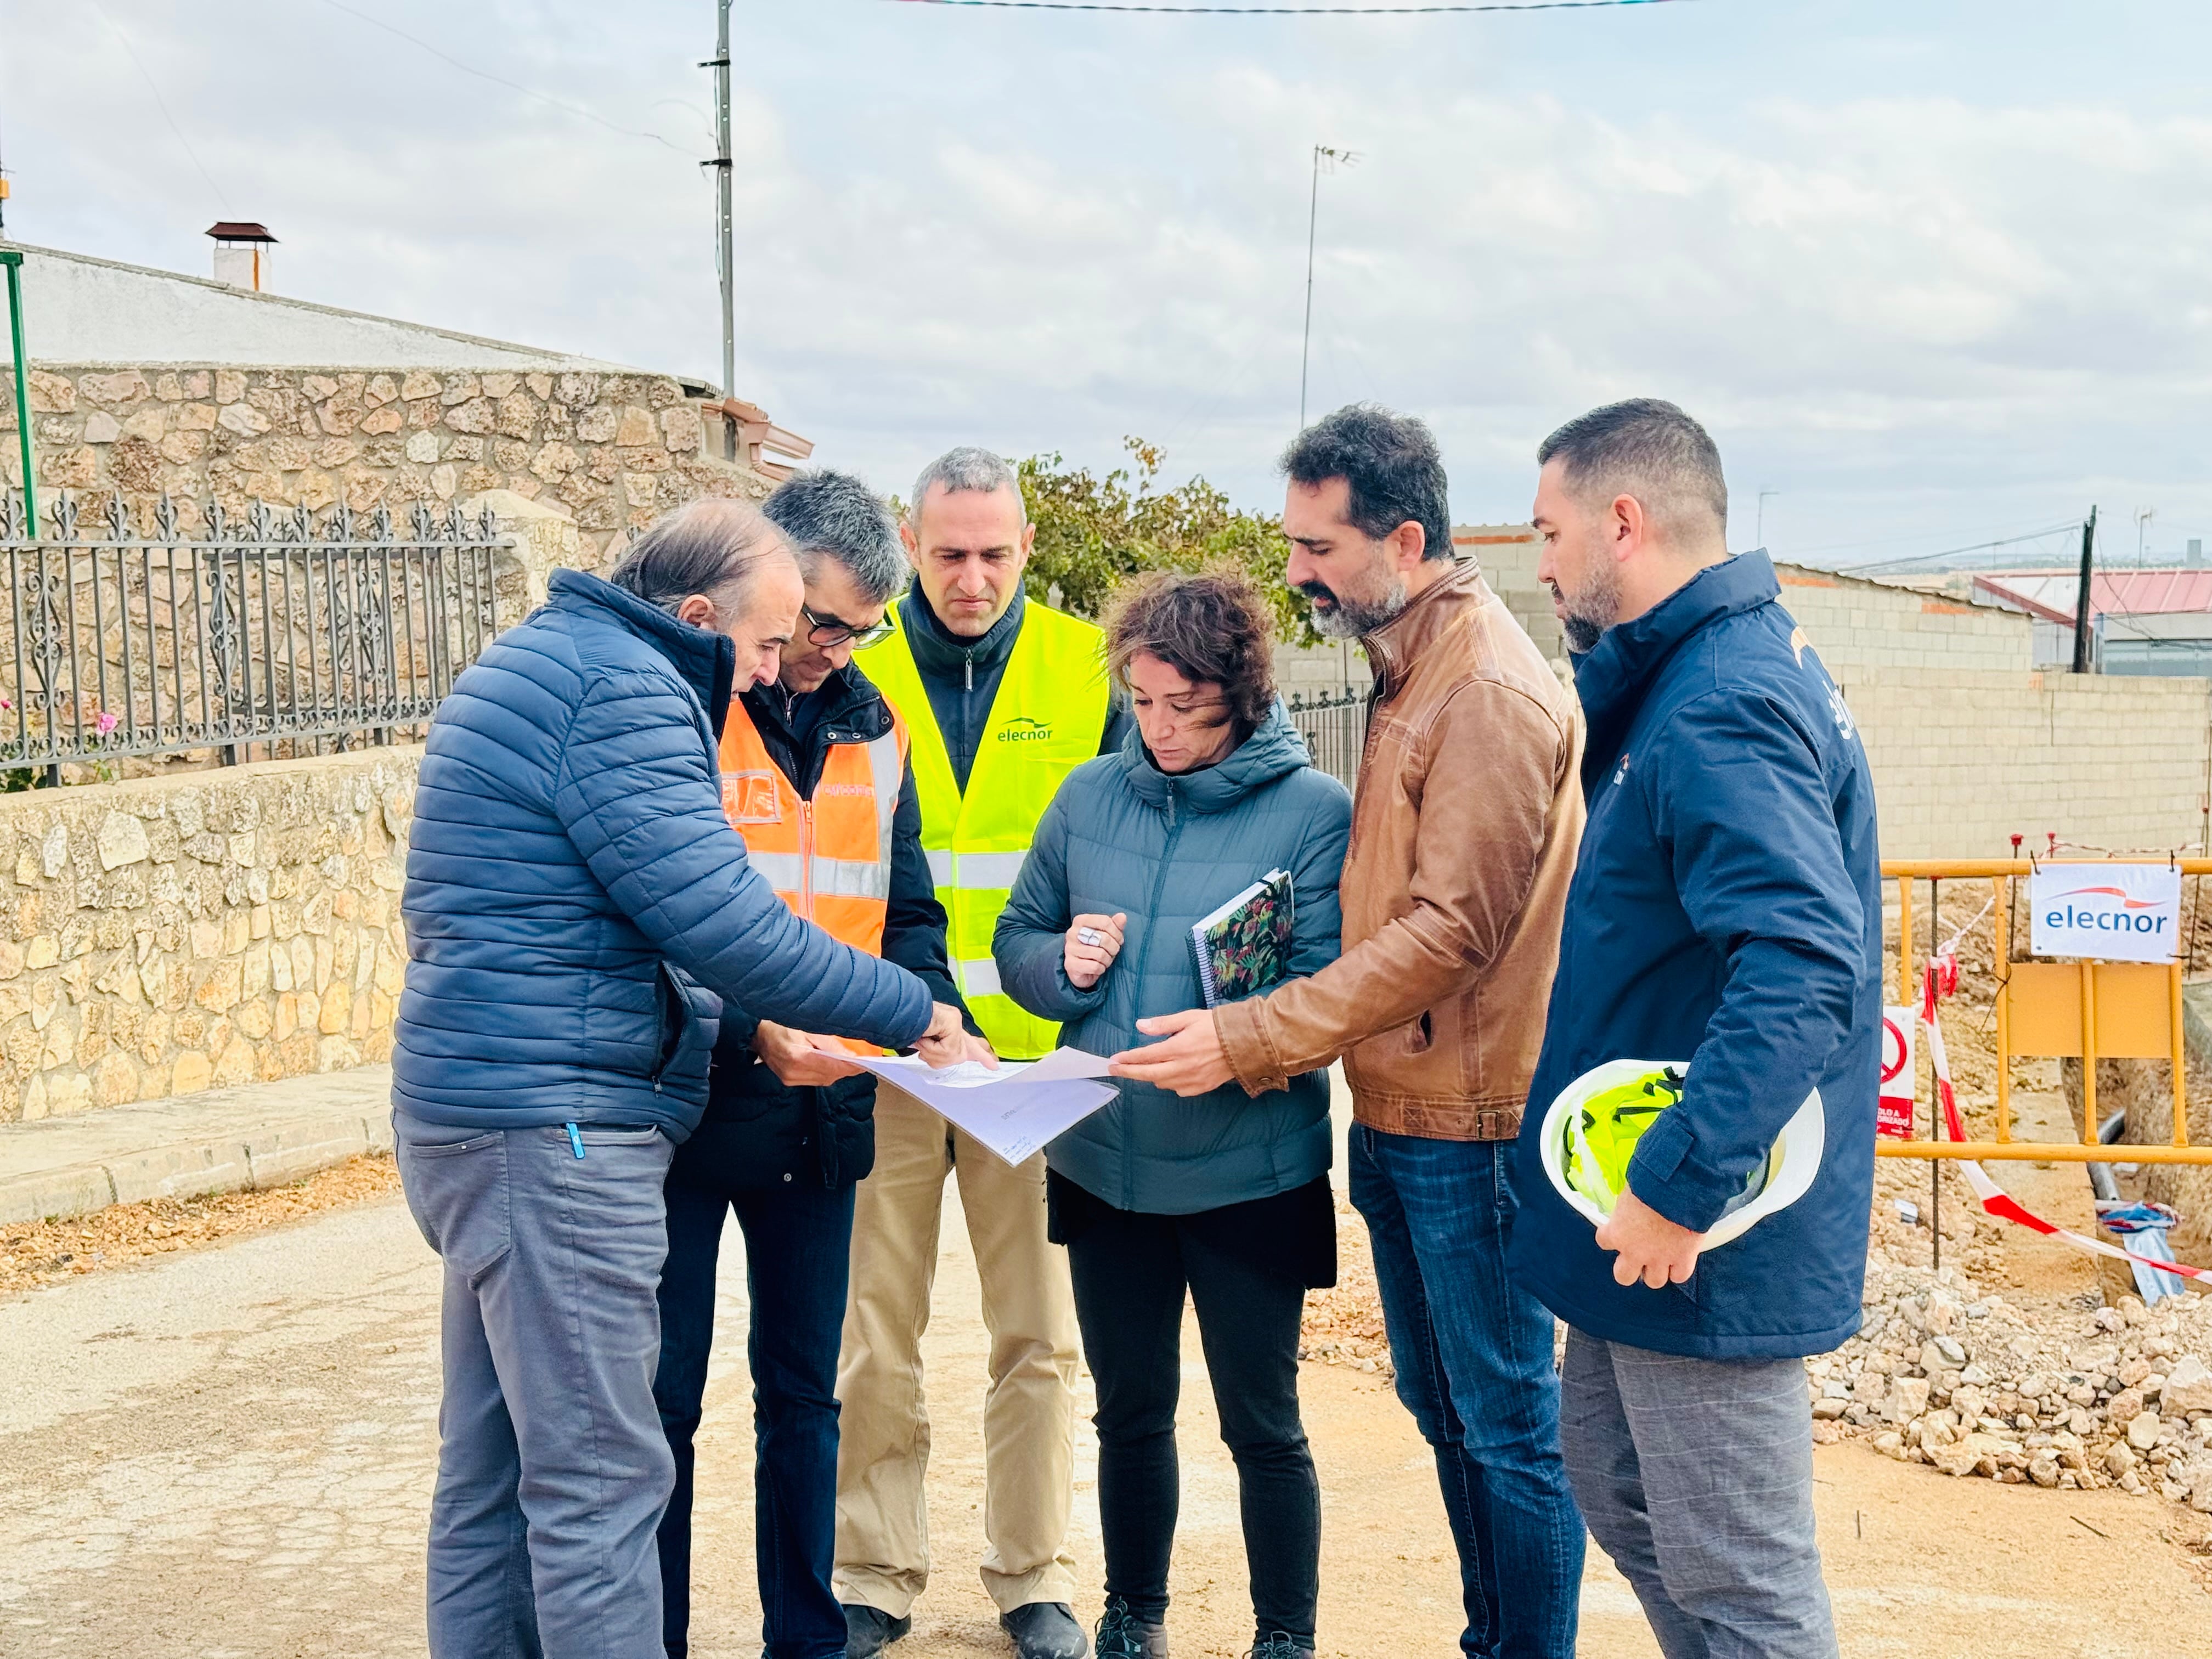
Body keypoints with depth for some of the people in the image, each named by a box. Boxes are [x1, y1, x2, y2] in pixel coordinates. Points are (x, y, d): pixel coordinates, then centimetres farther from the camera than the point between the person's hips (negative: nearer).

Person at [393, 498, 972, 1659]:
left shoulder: (542, 660, 17)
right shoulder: (621, 690, -15)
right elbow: (725, 920, -20)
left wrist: (757, 1029, 15)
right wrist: (912, 1013, -8)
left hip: (479, 1119, 11)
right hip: (555, 1127, -11)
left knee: (494, 1472, 15)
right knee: (598, 1479, -5)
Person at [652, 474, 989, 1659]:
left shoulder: (871, 729, 9)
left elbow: (906, 914, 13)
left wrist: (936, 1022, -6)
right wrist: (749, 1031, -25)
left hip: (822, 1118, 6)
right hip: (689, 1109, -5)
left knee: (802, 1393, 15)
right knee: (660, 1400, 5)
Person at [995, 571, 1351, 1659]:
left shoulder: (1316, 811, -10)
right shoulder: (1093, 795, 3)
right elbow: (1017, 937, 11)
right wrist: (1063, 965, -11)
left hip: (1249, 1175, -4)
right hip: (1104, 1163, 4)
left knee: (1261, 1425, 9)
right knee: (1129, 1412, 19)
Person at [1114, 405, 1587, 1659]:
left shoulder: (1493, 693, -18)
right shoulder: (1406, 672, 13)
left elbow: (1448, 929, -22)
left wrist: (1252, 1041, -21)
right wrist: (1276, 1047, 9)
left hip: (1472, 1124, -10)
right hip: (1399, 1114, 10)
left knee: (1508, 1424, 3)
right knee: (1442, 1407, 19)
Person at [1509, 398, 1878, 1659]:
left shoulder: (1721, 710, -24)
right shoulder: (1732, 663, 10)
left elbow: (1804, 970, -33)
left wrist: (1677, 1188, -31)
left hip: (1703, 1241, -11)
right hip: (1643, 1216, 11)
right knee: (1620, 1501, 24)